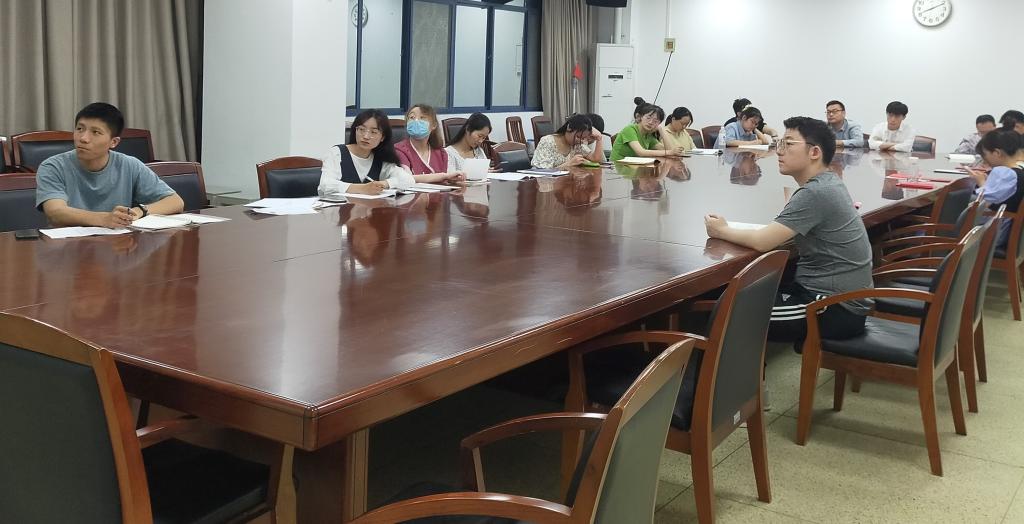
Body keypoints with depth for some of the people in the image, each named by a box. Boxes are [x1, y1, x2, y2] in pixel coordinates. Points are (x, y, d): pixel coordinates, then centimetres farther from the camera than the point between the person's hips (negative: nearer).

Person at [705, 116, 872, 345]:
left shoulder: (815, 193, -21)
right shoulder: (827, 181, 9)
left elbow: (762, 241, -23)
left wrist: (722, 231, -8)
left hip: (838, 309, -10)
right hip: (826, 290, 10)